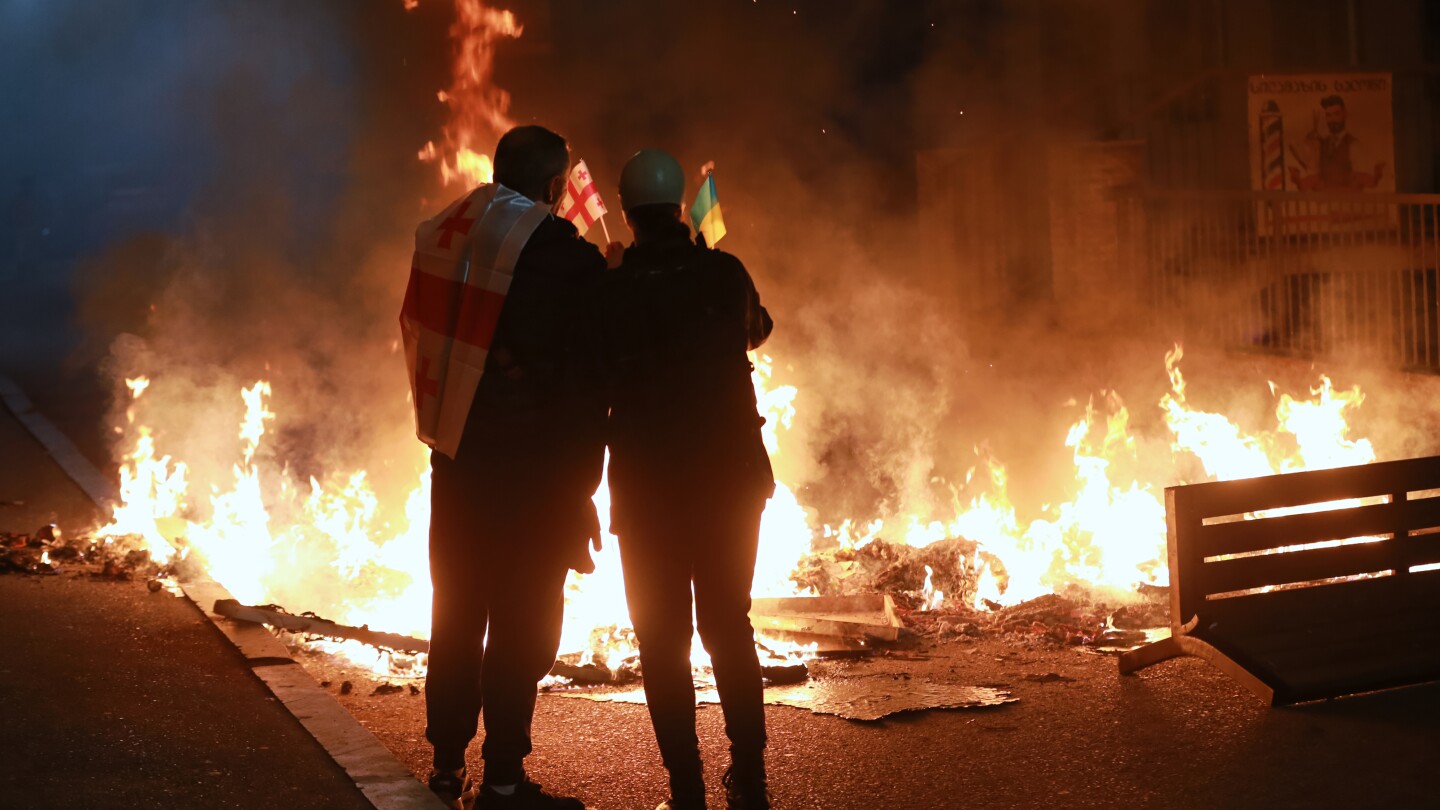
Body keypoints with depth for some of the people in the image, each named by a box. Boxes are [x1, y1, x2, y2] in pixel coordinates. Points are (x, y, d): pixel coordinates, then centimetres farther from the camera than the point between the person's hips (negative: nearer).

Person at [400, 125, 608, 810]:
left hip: (455, 460, 6)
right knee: (522, 624, 1)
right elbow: (588, 380, -11)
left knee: (456, 614, 16)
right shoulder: (569, 260, -13)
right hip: (532, 471, -6)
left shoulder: (439, 237, 4)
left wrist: (447, 428, 16)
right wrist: (581, 485, -5)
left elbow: (419, 340, 9)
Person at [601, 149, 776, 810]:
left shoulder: (611, 291, -10)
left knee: (663, 640, 6)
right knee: (730, 631, 15)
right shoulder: (725, 273, -2)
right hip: (732, 477, 3)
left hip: (648, 488, -3)